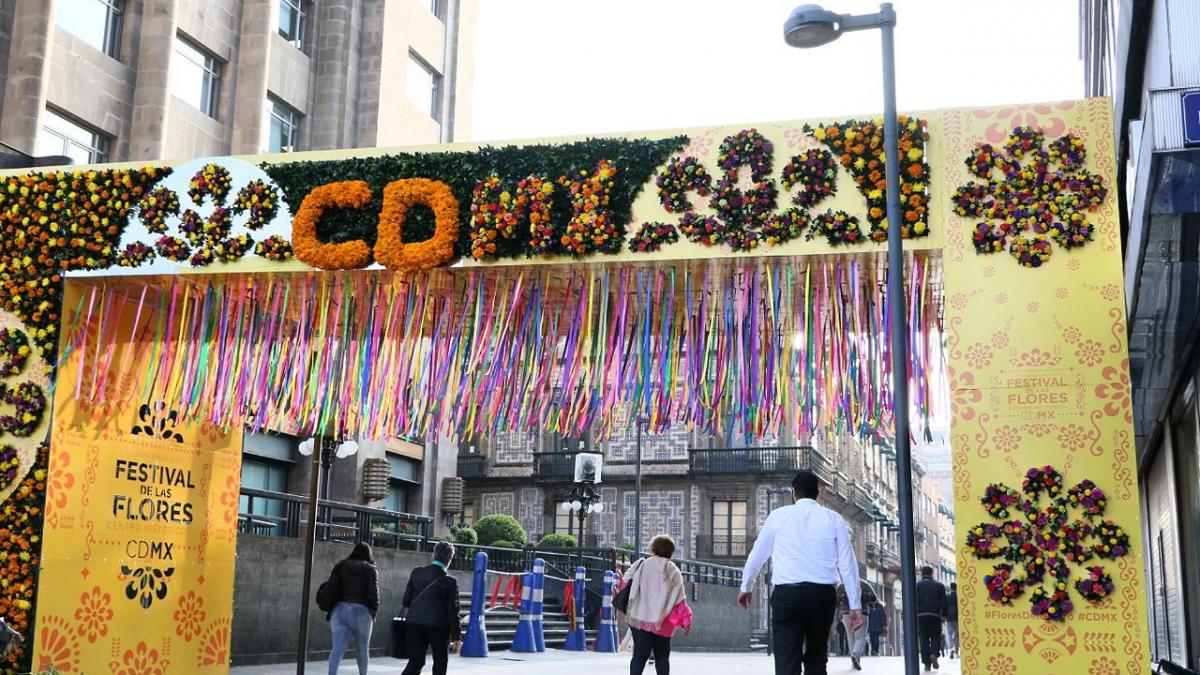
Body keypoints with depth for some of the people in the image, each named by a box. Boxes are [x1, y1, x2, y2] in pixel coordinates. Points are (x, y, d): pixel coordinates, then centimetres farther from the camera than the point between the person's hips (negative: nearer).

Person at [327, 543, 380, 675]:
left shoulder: (340, 567, 13)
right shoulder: (371, 570, 4)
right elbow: (373, 592, -5)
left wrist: (331, 610, 17)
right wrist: (373, 613, 9)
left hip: (339, 610, 2)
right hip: (361, 611, -2)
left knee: (338, 648, -6)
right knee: (362, 649, 16)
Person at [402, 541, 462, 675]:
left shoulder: (417, 572, 1)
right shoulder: (450, 580, -9)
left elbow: (406, 600, 3)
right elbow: (453, 611, -8)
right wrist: (457, 636, -2)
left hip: (415, 623, 3)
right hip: (439, 626, -3)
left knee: (416, 661, 8)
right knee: (440, 661, 14)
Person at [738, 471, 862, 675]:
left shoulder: (778, 516, 6)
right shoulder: (834, 519, 7)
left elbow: (757, 555, 13)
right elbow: (847, 563, 5)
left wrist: (746, 587, 28)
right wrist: (855, 604, 9)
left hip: (786, 594, -1)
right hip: (823, 594, 2)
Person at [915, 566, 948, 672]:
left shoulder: (916, 586, 5)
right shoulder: (939, 585, 7)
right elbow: (944, 602, 3)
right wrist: (944, 614, 8)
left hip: (920, 616, 0)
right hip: (935, 615, 0)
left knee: (924, 639, 5)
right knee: (935, 636, 10)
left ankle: (927, 662, 1)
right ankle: (934, 654, -17)